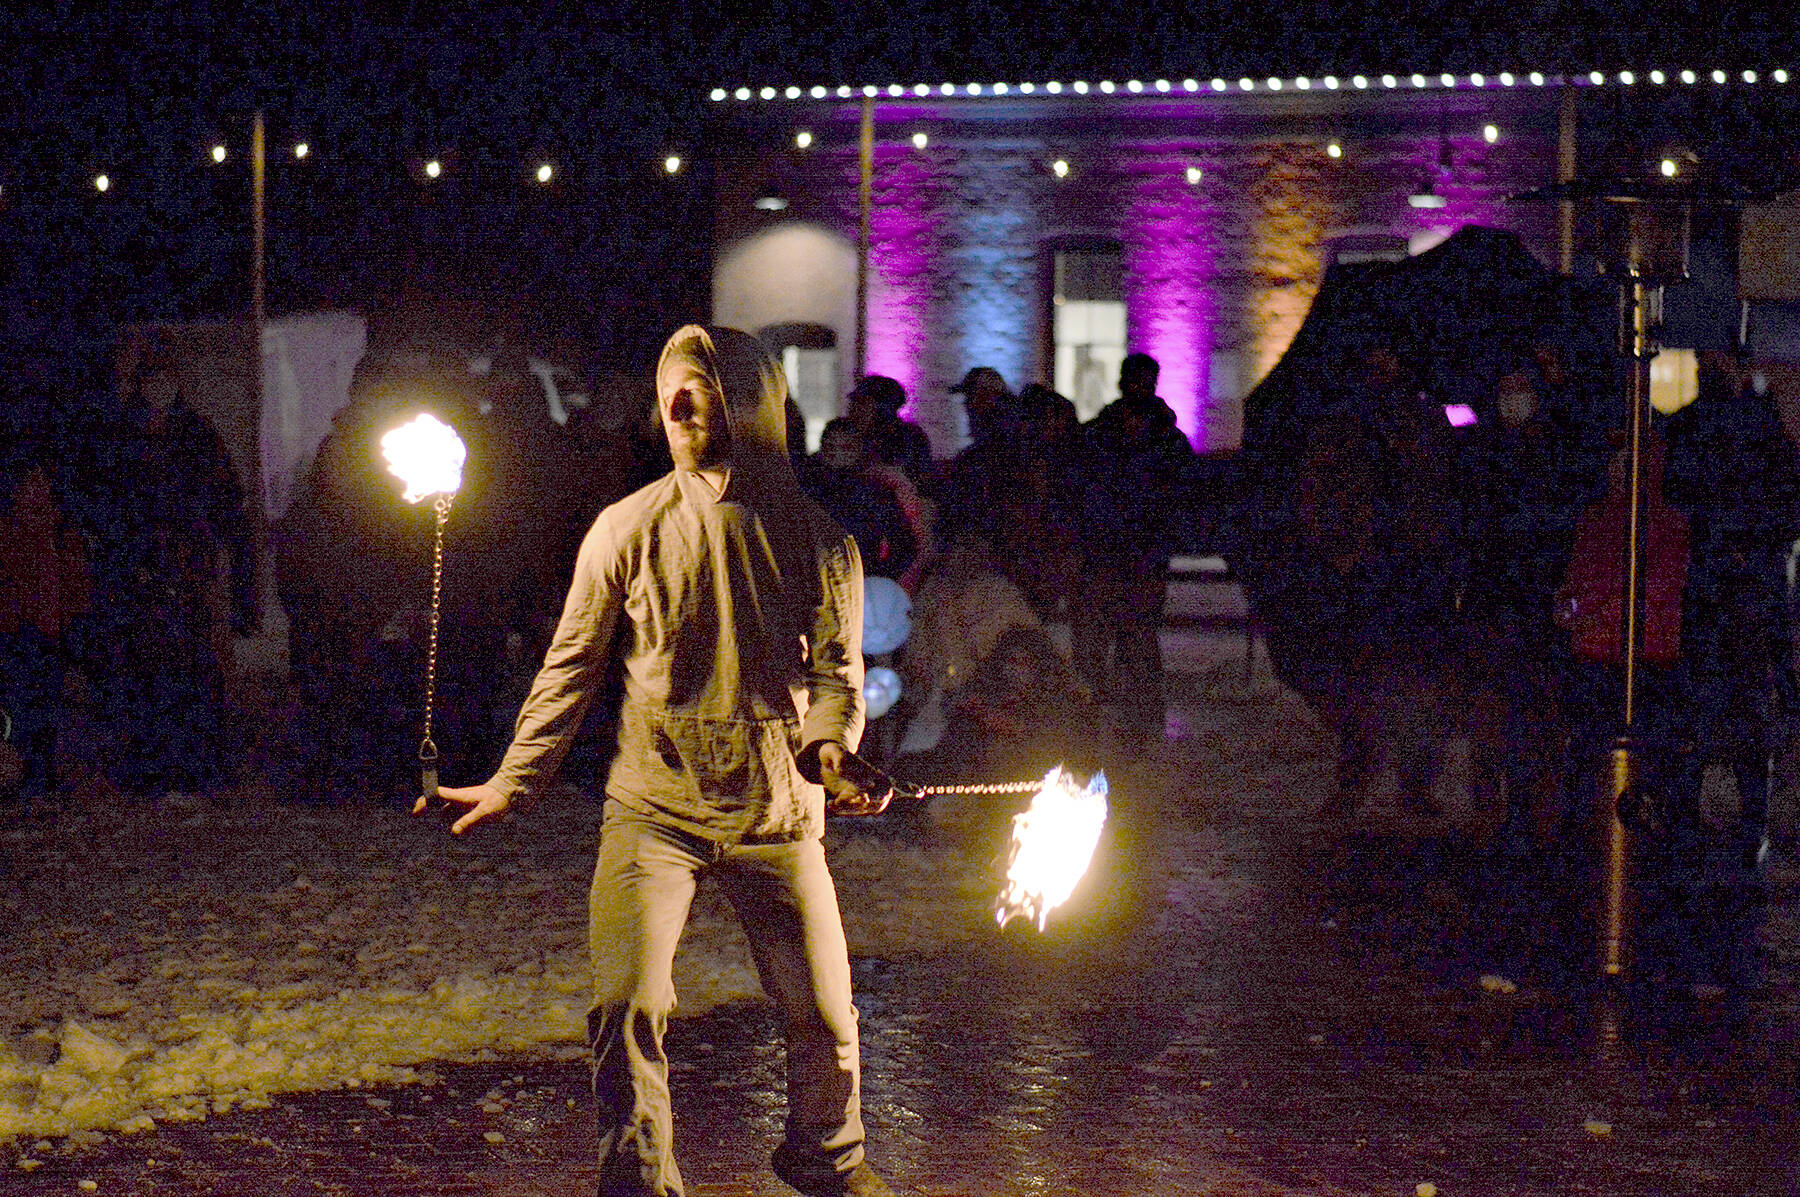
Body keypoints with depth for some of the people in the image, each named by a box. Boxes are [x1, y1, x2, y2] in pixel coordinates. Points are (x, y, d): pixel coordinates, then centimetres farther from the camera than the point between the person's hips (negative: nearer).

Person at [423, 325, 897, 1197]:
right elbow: (574, 666, 6)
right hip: (653, 807, -1)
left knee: (826, 1016, 3)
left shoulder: (819, 540, 2)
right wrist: (512, 784, 3)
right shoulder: (629, 528, 1)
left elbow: (836, 668, 0)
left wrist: (830, 750, -22)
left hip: (776, 814, 1)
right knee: (627, 1008, -14)